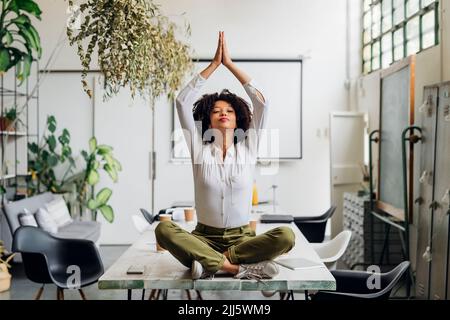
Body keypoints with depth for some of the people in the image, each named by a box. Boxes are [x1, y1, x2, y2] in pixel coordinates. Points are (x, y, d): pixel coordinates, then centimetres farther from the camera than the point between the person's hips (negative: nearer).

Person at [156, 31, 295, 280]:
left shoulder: (248, 148, 5)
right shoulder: (199, 148, 4)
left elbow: (261, 103, -3)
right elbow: (182, 102, -2)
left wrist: (229, 63, 0)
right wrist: (214, 64, 0)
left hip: (242, 238, 0)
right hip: (204, 237, 0)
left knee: (286, 236, -29)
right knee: (163, 229, -29)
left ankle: (209, 263, -22)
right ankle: (238, 267, -30)